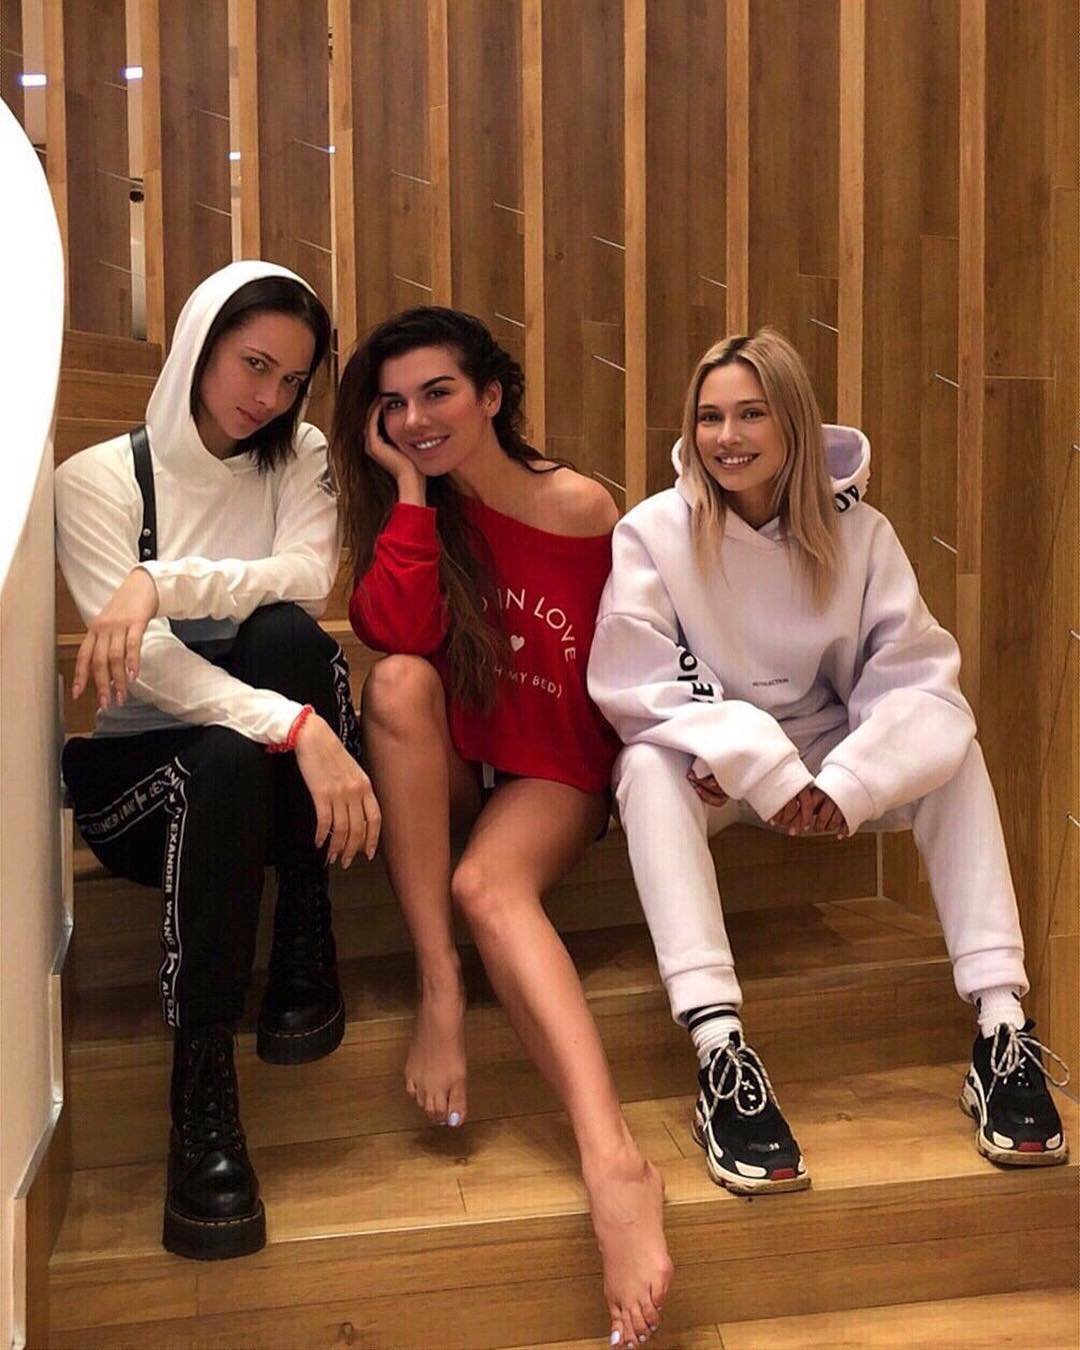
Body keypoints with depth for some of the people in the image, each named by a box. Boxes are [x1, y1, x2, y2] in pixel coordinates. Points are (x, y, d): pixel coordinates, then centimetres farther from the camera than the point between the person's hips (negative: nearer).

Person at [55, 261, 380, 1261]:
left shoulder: (300, 459, 5)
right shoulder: (99, 477, -7)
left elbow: (306, 580, -15)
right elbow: (143, 658, -21)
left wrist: (164, 581, -31)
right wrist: (300, 729, -36)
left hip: (279, 769, 3)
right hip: (143, 766, -2)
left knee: (287, 637, -30)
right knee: (231, 760, -38)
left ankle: (306, 947, -18)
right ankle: (202, 1090, -29)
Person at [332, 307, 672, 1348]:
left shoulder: (582, 509, -8)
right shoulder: (405, 505, 0)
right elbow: (394, 636, -21)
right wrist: (412, 491, -19)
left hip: (554, 765, -3)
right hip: (448, 764, 3)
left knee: (489, 884, -35)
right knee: (402, 682, -31)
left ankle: (614, 1162, -52)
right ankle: (438, 992, -34)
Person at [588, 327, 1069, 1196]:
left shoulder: (857, 531, -5)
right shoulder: (654, 532, -11)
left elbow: (916, 679, -14)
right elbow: (633, 683, -19)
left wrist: (846, 784, -32)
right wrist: (759, 765, -30)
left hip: (824, 770, 3)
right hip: (710, 771, -2)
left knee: (951, 750, -21)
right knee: (648, 766, -34)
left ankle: (1002, 1025, -24)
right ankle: (722, 1053, -43)